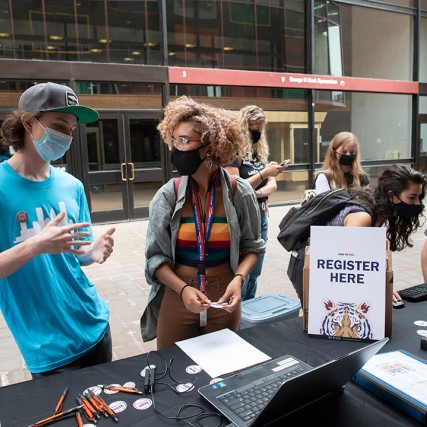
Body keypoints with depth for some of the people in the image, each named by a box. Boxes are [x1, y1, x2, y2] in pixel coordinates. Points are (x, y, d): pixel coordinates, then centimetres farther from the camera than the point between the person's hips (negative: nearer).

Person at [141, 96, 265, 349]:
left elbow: (251, 247, 1)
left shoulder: (239, 193, -10)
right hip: (176, 298, 0)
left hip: (224, 299, 0)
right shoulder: (168, 195, -10)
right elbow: (156, 256, -6)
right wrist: (183, 289, -20)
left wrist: (238, 278, -16)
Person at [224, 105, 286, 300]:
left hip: (261, 216, 7)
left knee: (255, 273, 14)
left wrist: (258, 193, -13)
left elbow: (272, 184, 8)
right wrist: (264, 173, -22)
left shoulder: (261, 152, 11)